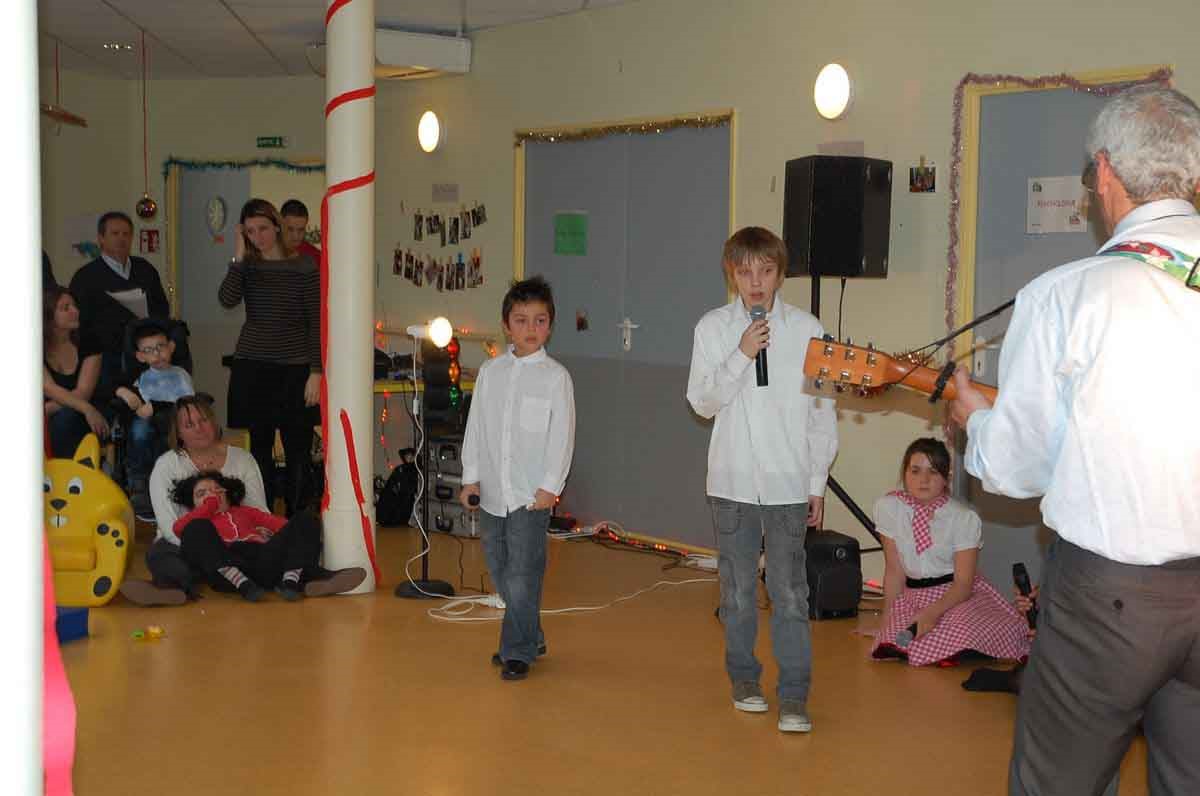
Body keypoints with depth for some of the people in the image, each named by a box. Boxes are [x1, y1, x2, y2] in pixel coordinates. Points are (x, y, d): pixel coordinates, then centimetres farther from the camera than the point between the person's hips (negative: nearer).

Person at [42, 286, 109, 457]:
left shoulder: (87, 345, 2)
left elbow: (83, 392, -7)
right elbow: (49, 389, -16)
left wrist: (47, 410, -22)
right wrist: (88, 409, -32)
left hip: (75, 418, 0)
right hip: (43, 419, 0)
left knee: (65, 417, -33)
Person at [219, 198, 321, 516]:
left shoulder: (303, 266, -2)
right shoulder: (247, 265, 6)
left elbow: (315, 321, -4)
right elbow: (227, 300, -13)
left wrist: (316, 372, -9)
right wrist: (239, 256, -14)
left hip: (294, 370, -2)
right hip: (252, 366, 2)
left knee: (298, 451, -1)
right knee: (259, 448, 6)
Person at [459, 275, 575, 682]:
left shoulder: (556, 376, -3)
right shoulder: (490, 372, 8)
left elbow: (562, 435, -5)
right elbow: (475, 426, 10)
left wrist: (550, 486, -10)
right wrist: (471, 476, 6)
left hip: (531, 494, -5)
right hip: (492, 491, 5)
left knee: (522, 575, -5)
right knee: (500, 571, 13)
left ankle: (518, 651, 6)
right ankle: (531, 636, 29)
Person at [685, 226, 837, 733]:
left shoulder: (806, 329, -2)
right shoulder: (713, 328, 1)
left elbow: (822, 412, 3)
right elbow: (702, 402, -4)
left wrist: (817, 483, 3)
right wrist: (741, 356, -17)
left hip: (788, 483, -1)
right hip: (732, 481, 1)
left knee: (789, 593, -3)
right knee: (738, 590, 11)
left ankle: (794, 696, 4)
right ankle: (744, 680, 27)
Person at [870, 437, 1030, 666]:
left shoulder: (965, 519, -10)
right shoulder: (888, 507, -5)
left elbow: (963, 582, -14)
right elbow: (894, 570, 0)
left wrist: (932, 612, -30)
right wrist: (887, 617, -7)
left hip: (958, 595, -2)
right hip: (913, 595, 2)